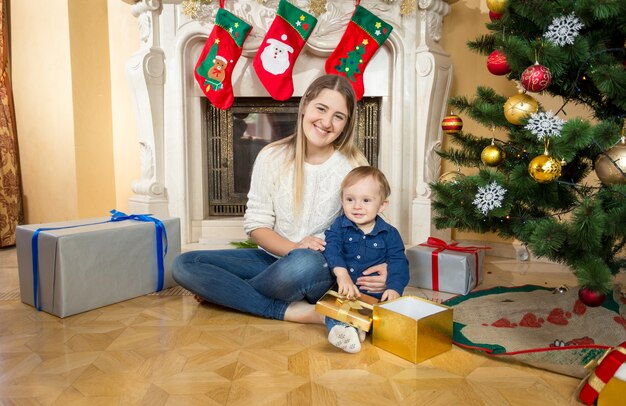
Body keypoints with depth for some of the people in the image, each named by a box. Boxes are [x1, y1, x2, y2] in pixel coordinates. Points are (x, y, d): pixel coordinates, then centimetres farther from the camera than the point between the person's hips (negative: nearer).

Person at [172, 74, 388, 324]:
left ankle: (225, 290, -10)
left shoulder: (353, 166, -5)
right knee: (184, 264, -14)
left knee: (304, 264, -40)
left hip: (324, 267, -2)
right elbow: (256, 225, -1)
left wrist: (380, 267, -23)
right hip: (274, 257, 3)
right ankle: (287, 310, -21)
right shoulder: (272, 157, -2)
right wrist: (293, 248, -21)